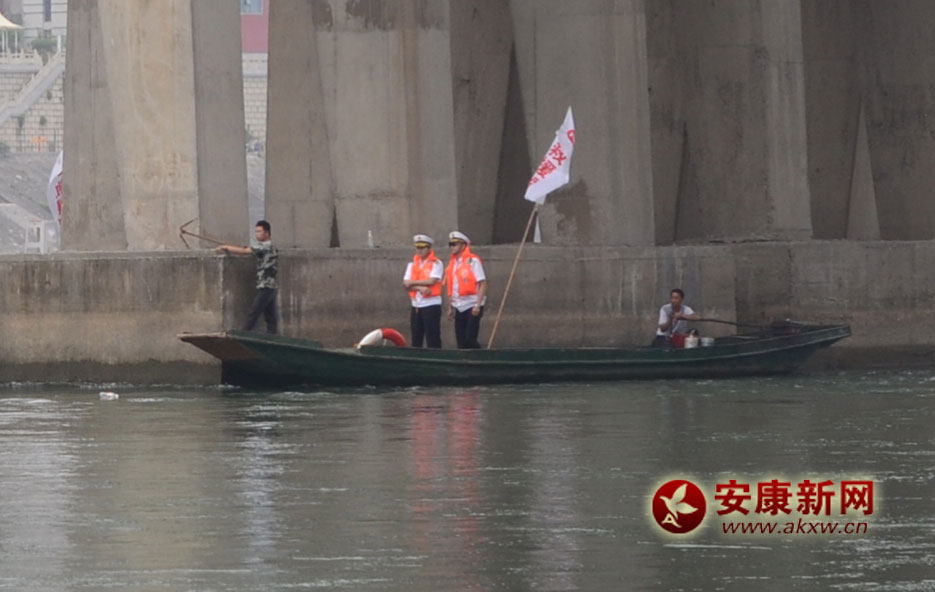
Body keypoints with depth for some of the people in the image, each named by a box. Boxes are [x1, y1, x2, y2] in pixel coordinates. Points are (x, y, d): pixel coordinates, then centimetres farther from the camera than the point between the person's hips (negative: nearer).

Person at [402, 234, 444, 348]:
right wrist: (420, 288, -15)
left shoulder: (436, 264, -3)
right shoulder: (412, 264, 12)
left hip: (431, 305, -6)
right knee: (416, 339, 8)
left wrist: (413, 283, -6)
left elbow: (431, 281, -15)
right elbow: (406, 284, 2)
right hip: (415, 305, 6)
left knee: (433, 339, -7)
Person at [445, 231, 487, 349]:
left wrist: (478, 305, -19)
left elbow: (483, 284, -11)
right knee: (461, 342, 6)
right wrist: (450, 307, 16)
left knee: (470, 340, -14)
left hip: (472, 307, -7)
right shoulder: (452, 263, 13)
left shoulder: (473, 261, -8)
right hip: (459, 308, 7)